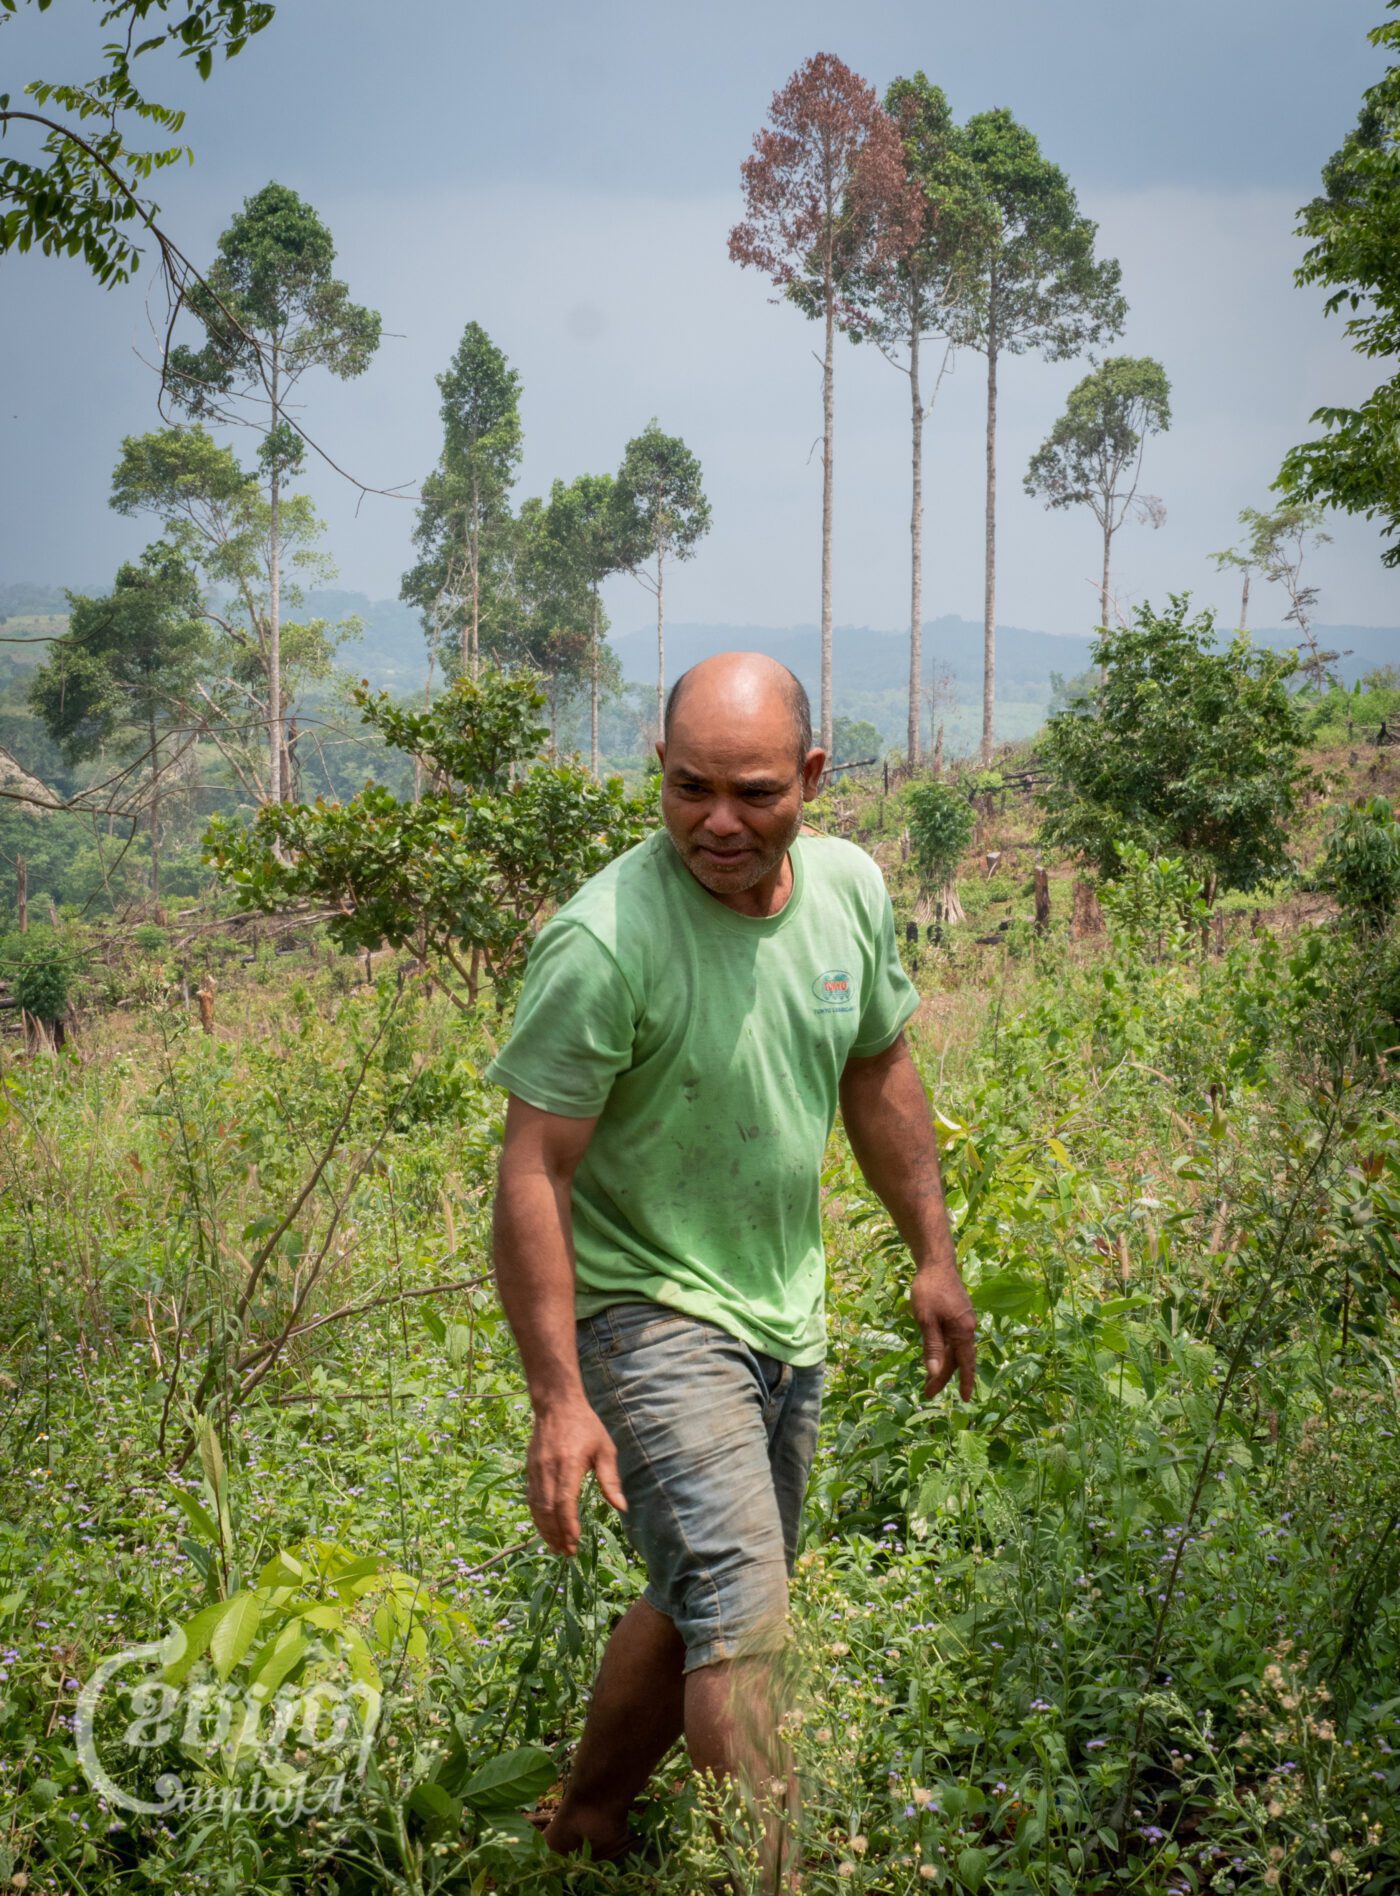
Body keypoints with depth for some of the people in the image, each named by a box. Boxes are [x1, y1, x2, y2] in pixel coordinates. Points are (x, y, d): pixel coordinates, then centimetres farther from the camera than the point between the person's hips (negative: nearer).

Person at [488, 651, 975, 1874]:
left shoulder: (852, 888, -3)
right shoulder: (603, 940, -24)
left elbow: (880, 1076, 13)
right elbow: (534, 1173, -21)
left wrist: (934, 1255, 15)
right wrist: (559, 1398, -25)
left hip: (789, 1314, 7)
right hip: (653, 1310, -7)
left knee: (703, 1605, 19)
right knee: (744, 1622, -17)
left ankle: (586, 1825, 39)